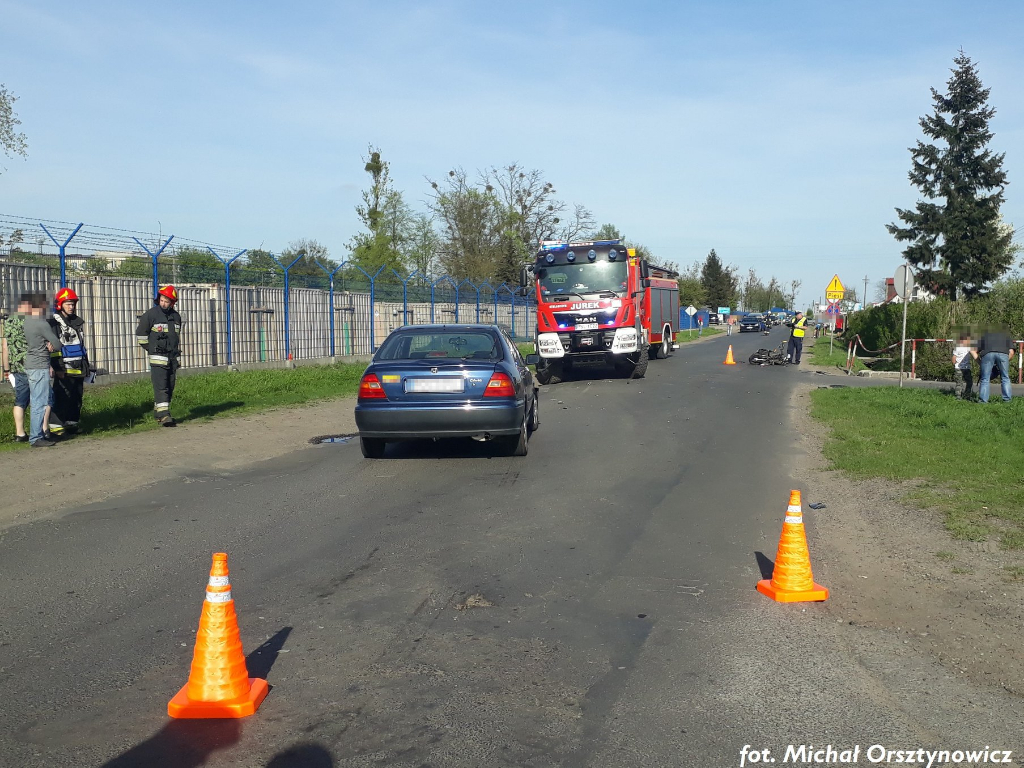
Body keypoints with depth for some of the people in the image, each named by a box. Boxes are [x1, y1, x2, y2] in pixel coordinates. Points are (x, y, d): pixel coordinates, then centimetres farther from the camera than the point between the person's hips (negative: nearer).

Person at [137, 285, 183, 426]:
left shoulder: (176, 316, 12)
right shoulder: (151, 314, -5)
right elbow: (140, 334, 0)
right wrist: (151, 349, 1)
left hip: (172, 358, 6)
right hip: (158, 357, -6)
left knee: (170, 387, 7)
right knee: (160, 386, -13)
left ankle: (158, 412, 18)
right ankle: (164, 416, -18)